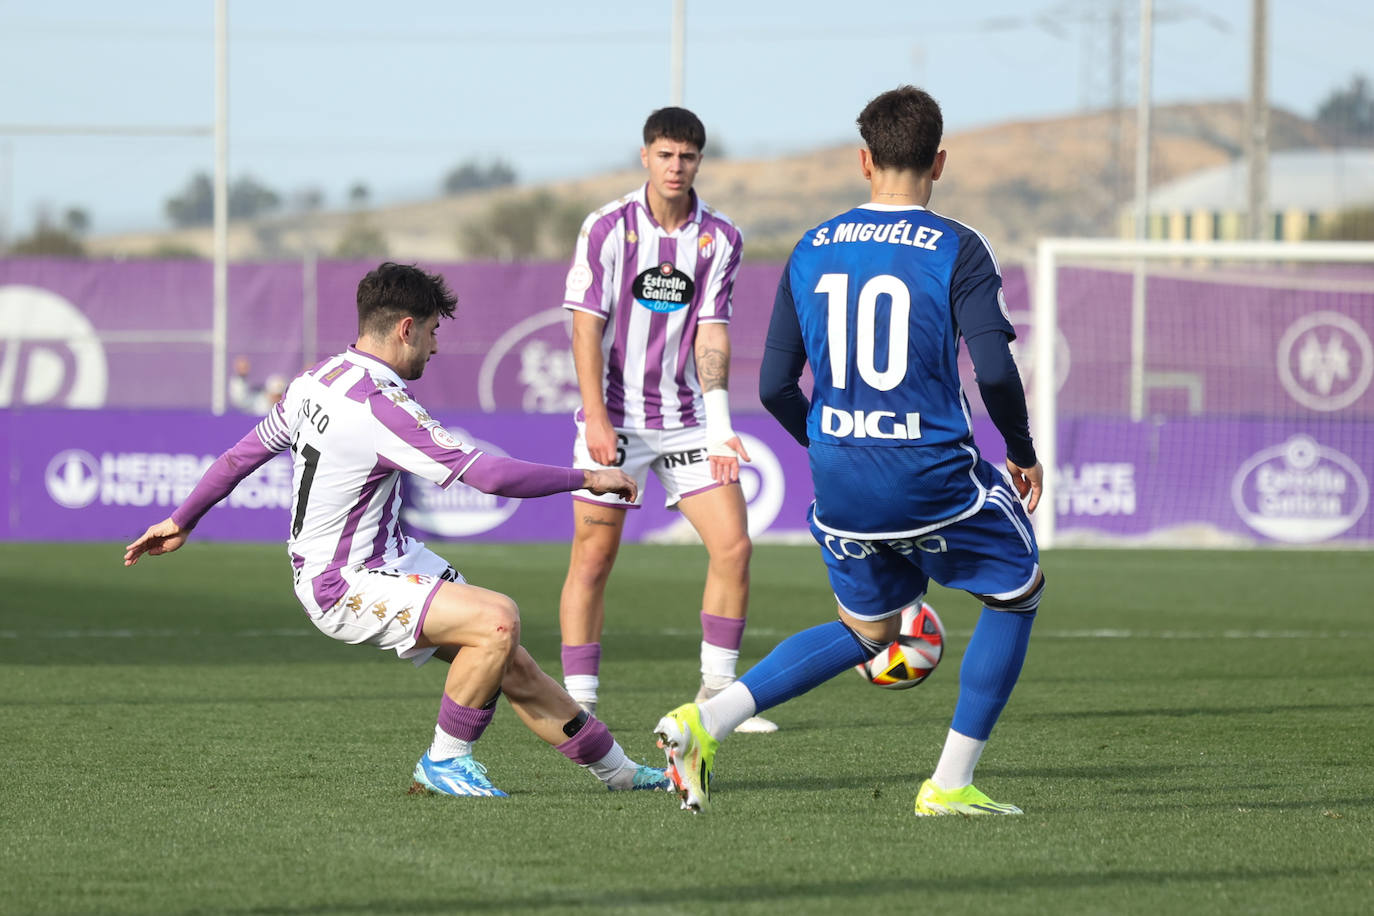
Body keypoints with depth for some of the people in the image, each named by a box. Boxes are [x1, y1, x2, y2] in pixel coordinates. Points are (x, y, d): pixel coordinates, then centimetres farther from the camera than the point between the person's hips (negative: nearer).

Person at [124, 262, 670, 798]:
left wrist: (182, 521, 31)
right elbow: (488, 474, -27)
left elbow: (246, 451, 18)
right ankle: (443, 762, -8)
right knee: (499, 619, -26)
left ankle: (619, 771, 13)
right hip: (344, 588, -10)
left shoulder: (316, 381, 5)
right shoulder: (378, 408, -25)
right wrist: (587, 479, -17)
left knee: (511, 665, 7)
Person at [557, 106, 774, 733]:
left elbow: (711, 333, -2)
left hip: (685, 418, 3)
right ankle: (579, 702, 2)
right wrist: (596, 418, -15)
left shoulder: (720, 239, 1)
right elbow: (586, 327, -7)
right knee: (592, 558, -5)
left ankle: (716, 692, 5)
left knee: (733, 545, -6)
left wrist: (718, 424, -13)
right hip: (615, 418, -3)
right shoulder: (607, 228, -6)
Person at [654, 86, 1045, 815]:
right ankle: (950, 784, 13)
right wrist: (1023, 453, 2)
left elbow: (776, 386, 7)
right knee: (1016, 591, 19)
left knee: (867, 630, 25)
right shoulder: (957, 250, -7)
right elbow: (994, 370, -16)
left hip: (839, 480, 5)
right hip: (932, 474, -5)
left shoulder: (811, 252, 6)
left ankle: (706, 721, 7)